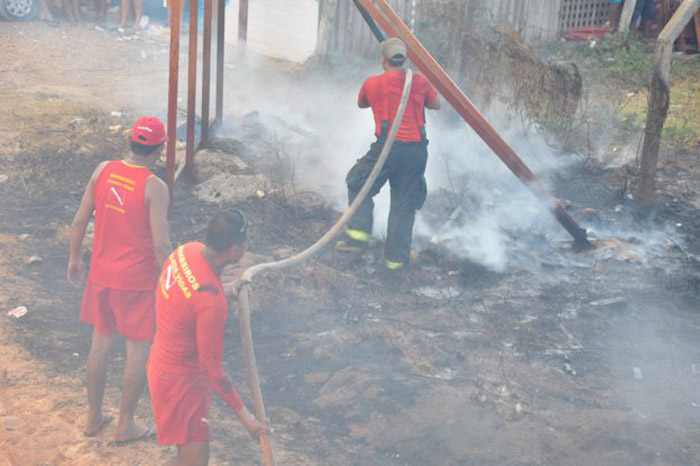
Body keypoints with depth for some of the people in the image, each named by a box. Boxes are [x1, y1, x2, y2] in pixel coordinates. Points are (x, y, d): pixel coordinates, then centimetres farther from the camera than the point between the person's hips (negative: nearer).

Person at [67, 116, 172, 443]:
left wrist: (74, 258, 16)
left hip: (101, 274, 6)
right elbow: (161, 245, -21)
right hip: (137, 281, -5)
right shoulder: (154, 188, -19)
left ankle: (94, 418, 31)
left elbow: (79, 221, 2)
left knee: (100, 343, 19)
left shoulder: (103, 171, -4)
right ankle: (125, 425, 21)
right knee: (138, 349, 11)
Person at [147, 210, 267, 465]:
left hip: (164, 362, 9)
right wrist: (245, 416, -18)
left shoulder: (188, 250, -11)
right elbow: (212, 368, -26)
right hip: (180, 379, -9)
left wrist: (222, 290, 4)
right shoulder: (212, 303, -35)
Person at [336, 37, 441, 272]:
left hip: (387, 146, -2)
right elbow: (436, 104, 22)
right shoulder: (420, 81, 6)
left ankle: (358, 234, 7)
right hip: (416, 149, 2)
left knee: (358, 185, 20)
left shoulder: (372, 83, 3)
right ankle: (397, 257, 10)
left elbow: (361, 104, 24)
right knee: (404, 204, 9)